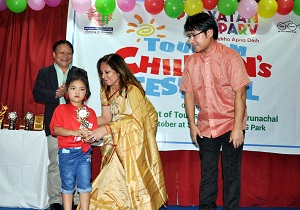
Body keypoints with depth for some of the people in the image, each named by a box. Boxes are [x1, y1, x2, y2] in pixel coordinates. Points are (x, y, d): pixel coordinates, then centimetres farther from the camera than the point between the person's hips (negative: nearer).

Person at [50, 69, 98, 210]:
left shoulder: (90, 112, 7)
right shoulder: (61, 109, 0)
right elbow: (55, 129, -12)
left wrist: (89, 137, -17)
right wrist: (74, 132, -23)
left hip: (84, 152, 2)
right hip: (67, 152, -2)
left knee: (85, 184, 4)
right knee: (68, 185, 8)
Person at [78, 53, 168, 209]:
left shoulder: (132, 90, -21)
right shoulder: (105, 91, 3)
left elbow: (136, 121, -29)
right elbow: (106, 118, 0)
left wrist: (106, 129, -35)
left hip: (136, 138, -6)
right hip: (118, 138, 6)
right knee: (112, 175, -4)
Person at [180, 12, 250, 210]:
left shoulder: (230, 57, -11)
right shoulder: (191, 61, 3)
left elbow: (240, 93, -14)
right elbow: (189, 93, 6)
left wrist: (237, 127, -16)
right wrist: (192, 124, 3)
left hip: (230, 125, -4)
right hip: (205, 127, 4)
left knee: (231, 172, 6)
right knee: (207, 171, 13)